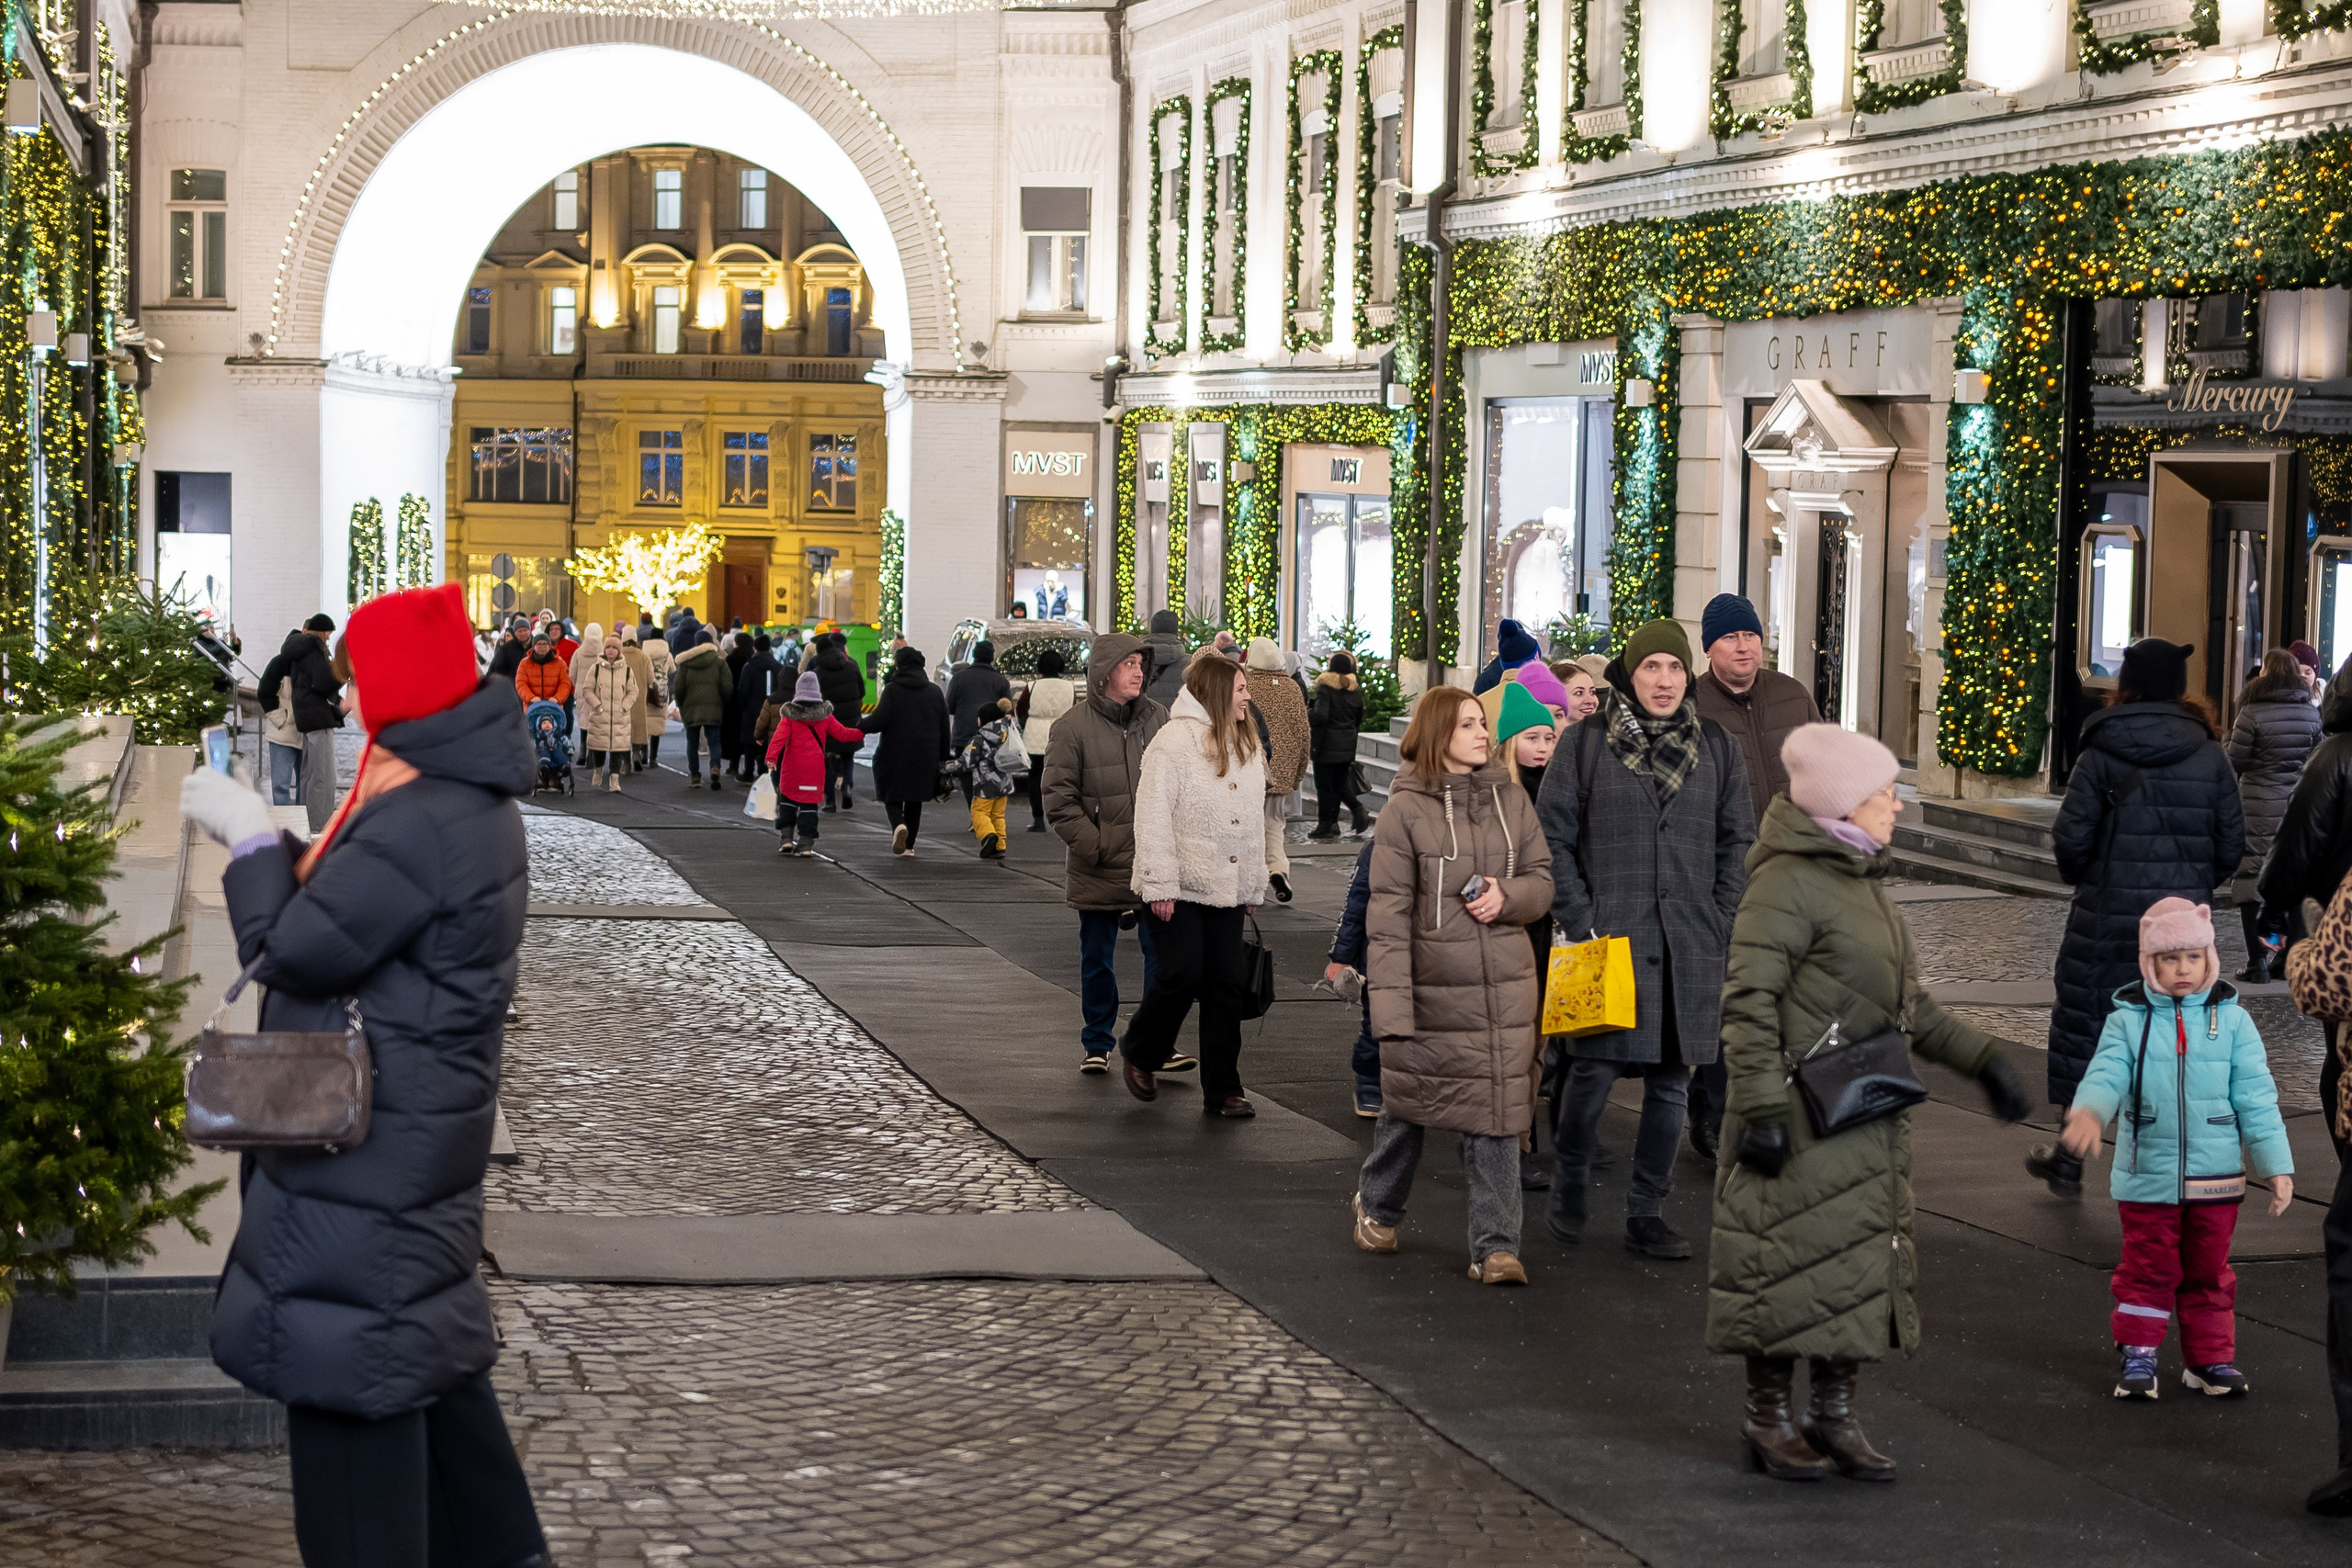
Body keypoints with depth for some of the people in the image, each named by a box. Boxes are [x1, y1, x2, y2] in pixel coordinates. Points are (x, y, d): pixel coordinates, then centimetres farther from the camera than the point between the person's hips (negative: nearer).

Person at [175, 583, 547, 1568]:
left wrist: (252, 837, -6)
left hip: (371, 1148, -11)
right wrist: (260, 840, 16)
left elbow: (291, 951, -19)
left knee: (349, 1371, -3)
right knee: (426, 1335, 22)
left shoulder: (417, 829, -25)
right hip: (422, 1131, 11)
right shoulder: (468, 802, 8)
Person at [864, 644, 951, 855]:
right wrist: (943, 756, 16)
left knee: (892, 796, 6)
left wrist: (861, 727, 3)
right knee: (915, 800, 13)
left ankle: (898, 825, -24)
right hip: (925, 756, 4)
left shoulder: (892, 689, -6)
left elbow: (880, 719, -15)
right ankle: (909, 845, 13)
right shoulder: (934, 692, 7)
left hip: (895, 754, -3)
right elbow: (944, 726, 9)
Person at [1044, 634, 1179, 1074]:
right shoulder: (1073, 726, -6)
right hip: (1099, 870, -2)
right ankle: (1096, 1045, 22)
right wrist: (1092, 846, -12)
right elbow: (1059, 799, -6)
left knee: (1162, 954, -2)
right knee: (1097, 960, 9)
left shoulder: (1158, 718, 5)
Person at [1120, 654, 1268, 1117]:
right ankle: (1139, 1054, 17)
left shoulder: (1247, 747, 15)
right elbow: (1153, 815, -14)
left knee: (1225, 986, 4)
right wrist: (1159, 884, -17)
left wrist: (1254, 885, 17)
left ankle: (1223, 1091, 10)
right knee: (1182, 975, -10)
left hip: (1226, 890, 7)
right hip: (1179, 888, -7)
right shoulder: (1175, 739, -10)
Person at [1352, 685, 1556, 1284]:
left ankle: (1495, 1247, 3)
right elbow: (1389, 910, -8)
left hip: (1503, 987, 3)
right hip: (1431, 984, -2)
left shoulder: (1511, 796, 6)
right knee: (1408, 1101, 13)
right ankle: (1377, 1206, 39)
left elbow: (1543, 878, 12)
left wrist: (1507, 894, -11)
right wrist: (1391, 1001, -14)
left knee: (1497, 1115, -1)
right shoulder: (1406, 808, -5)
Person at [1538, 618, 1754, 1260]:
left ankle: (1646, 1213, 14)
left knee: (1671, 1081, 5)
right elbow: (1553, 836, 1)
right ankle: (1570, 1184, 17)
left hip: (1690, 947, 3)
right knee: (1595, 1067, -7)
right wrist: (1580, 919, -7)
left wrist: (1719, 922, 5)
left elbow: (1737, 840, 14)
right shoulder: (1587, 743, 0)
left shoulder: (1716, 747, 9)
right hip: (1609, 936, -3)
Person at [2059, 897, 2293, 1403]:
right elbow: (2106, 1075, -15)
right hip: (2148, 1177, -1)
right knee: (2147, 1270, 6)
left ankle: (2210, 1357, 23)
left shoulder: (2232, 1022, 0)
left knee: (2209, 1272, 12)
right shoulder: (2128, 1022, -3)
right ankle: (2138, 1354, 17)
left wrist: (2277, 1166, -2)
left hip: (2216, 1179, 1)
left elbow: (2257, 1100, 1)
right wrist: (2087, 1112, -38)